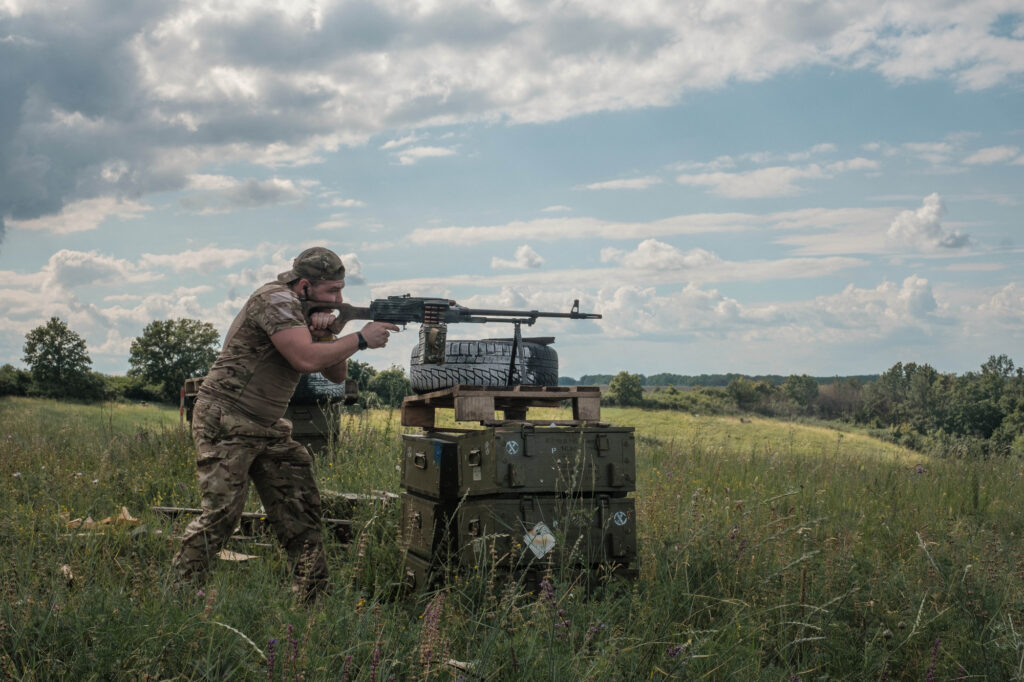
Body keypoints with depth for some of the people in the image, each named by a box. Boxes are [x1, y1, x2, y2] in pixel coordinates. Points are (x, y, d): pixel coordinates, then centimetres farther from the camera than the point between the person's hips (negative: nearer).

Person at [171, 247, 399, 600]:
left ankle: (312, 597, 12)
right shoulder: (276, 300, -16)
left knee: (301, 509, 5)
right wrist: (361, 339, -18)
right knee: (220, 514, -11)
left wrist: (327, 335, -8)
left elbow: (337, 374, 10)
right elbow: (307, 360, -28)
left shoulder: (306, 313, 13)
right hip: (224, 424, -9)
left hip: (266, 428, 9)